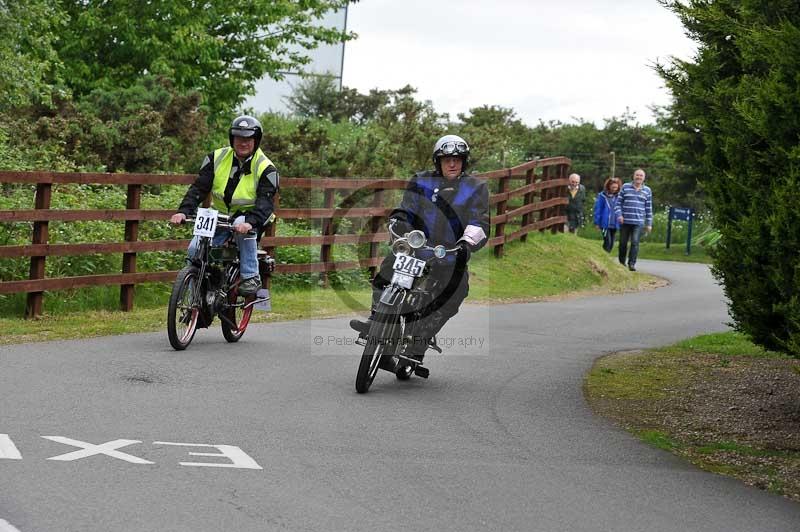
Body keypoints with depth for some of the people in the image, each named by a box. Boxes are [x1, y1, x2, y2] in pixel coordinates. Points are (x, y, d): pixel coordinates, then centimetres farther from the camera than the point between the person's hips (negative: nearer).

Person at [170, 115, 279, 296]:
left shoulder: (266, 168, -11)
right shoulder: (217, 158, -1)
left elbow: (265, 200, -23)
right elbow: (199, 187, -5)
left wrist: (250, 221, -44)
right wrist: (183, 211, -23)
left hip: (248, 215, -3)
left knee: (245, 230, -38)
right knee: (195, 250, -15)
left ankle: (250, 277, -27)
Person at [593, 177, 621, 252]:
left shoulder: (618, 196, 4)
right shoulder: (602, 196, -7)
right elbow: (597, 209, -4)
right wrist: (597, 223, -6)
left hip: (614, 224, 4)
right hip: (605, 224, -4)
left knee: (611, 243, 9)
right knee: (607, 241, -13)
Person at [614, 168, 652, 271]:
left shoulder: (647, 190, 8)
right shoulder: (625, 187, 4)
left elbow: (649, 208, 10)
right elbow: (618, 203, 6)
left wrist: (649, 223, 8)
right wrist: (619, 215, -9)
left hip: (638, 222, 0)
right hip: (625, 221, 0)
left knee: (635, 243, -12)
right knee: (623, 243, 6)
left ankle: (632, 264, -10)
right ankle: (621, 262, 20)